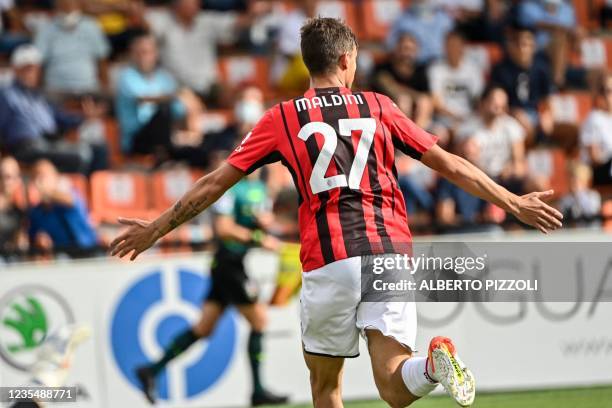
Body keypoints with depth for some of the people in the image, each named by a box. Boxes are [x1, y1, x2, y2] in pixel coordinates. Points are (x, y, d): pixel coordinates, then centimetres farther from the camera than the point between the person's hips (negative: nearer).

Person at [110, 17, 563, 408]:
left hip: (328, 262, -1)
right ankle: (433, 363, -36)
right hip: (390, 253, 1)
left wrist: (156, 229, 24)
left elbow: (216, 183, 13)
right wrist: (513, 202, 21)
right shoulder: (379, 107, 13)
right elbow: (449, 164, 13)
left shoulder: (283, 118, 9)